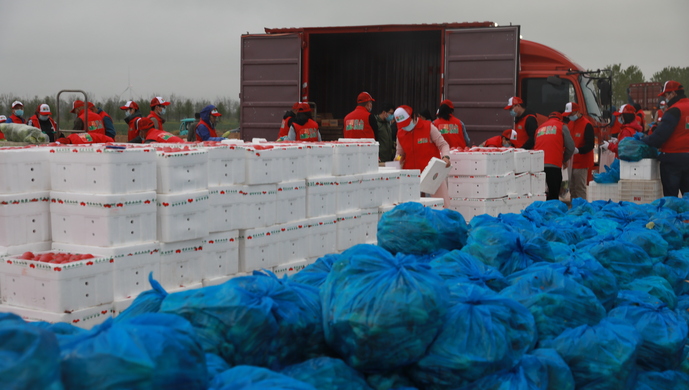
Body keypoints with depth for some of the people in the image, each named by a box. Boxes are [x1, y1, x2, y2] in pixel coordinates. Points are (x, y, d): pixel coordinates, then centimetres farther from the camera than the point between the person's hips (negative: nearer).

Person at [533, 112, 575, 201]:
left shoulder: (540, 128, 24)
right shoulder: (561, 126, 12)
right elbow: (570, 147, 6)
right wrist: (564, 160, 22)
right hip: (553, 165, -4)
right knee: (554, 194, -2)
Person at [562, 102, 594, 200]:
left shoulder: (587, 125, -13)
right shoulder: (570, 124, 13)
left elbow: (590, 145, -17)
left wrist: (578, 150, -30)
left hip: (582, 163, -8)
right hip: (572, 162, 8)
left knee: (580, 188, -7)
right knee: (572, 188, 12)